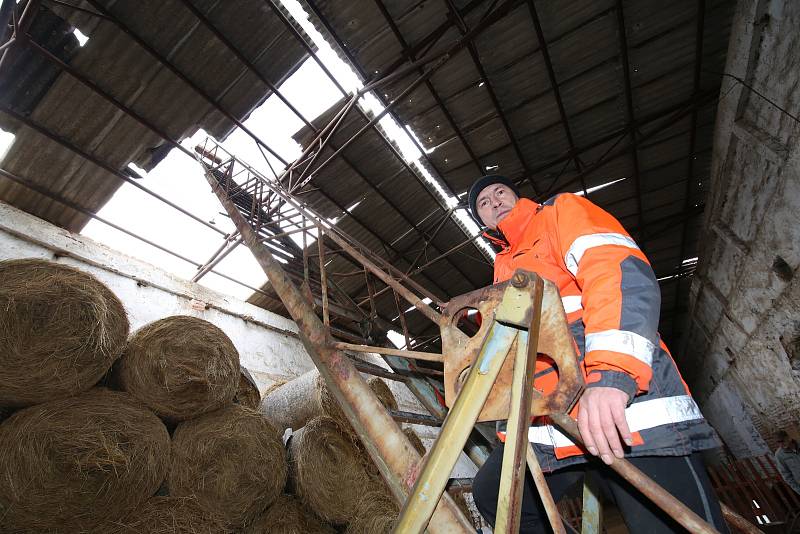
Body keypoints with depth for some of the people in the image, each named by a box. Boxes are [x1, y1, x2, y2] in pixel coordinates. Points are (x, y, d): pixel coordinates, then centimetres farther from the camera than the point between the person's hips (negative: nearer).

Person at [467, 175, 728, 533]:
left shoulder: (561, 210, 5)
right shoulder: (503, 271, 24)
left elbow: (620, 268, -14)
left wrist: (611, 373, -28)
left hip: (627, 402, -6)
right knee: (491, 495, 12)